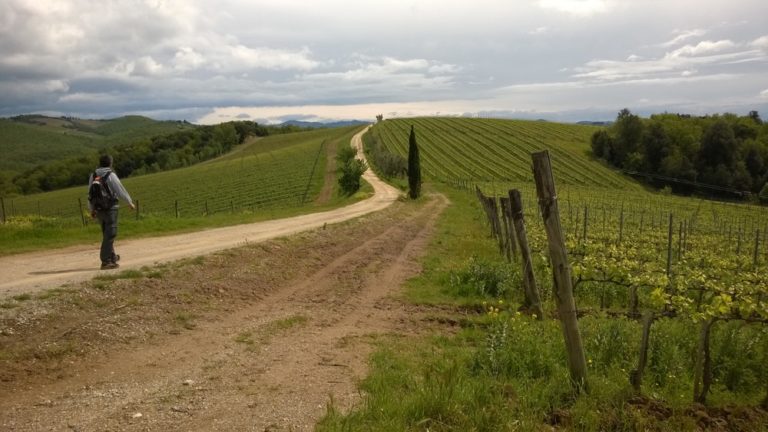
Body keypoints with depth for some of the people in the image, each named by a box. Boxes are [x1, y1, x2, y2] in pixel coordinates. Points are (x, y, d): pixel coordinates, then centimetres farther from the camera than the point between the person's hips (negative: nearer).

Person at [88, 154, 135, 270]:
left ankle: (112, 256, 32)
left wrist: (91, 209, 16)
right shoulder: (111, 175, -10)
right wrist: (130, 202, 3)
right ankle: (106, 261, -8)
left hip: (99, 209, 6)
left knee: (107, 234, 19)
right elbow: (121, 190, -9)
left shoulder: (93, 176, 7)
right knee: (110, 234, -4)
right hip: (110, 208, -6)